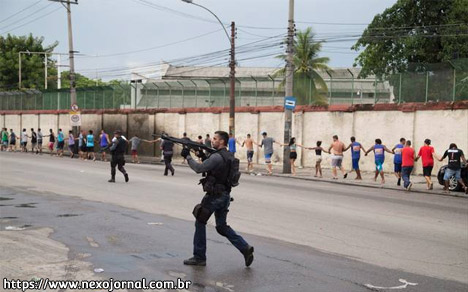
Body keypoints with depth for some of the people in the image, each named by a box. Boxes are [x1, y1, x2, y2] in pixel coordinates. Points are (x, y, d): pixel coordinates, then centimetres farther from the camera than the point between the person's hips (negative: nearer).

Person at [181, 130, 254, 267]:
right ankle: (245, 248, 3)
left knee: (200, 223, 6)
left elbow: (199, 169, -17)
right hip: (225, 195, 9)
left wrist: (187, 156, -6)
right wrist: (203, 157, 10)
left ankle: (199, 257, 13)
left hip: (215, 196, -9)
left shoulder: (217, 157, -18)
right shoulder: (229, 156, 12)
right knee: (222, 226, 16)